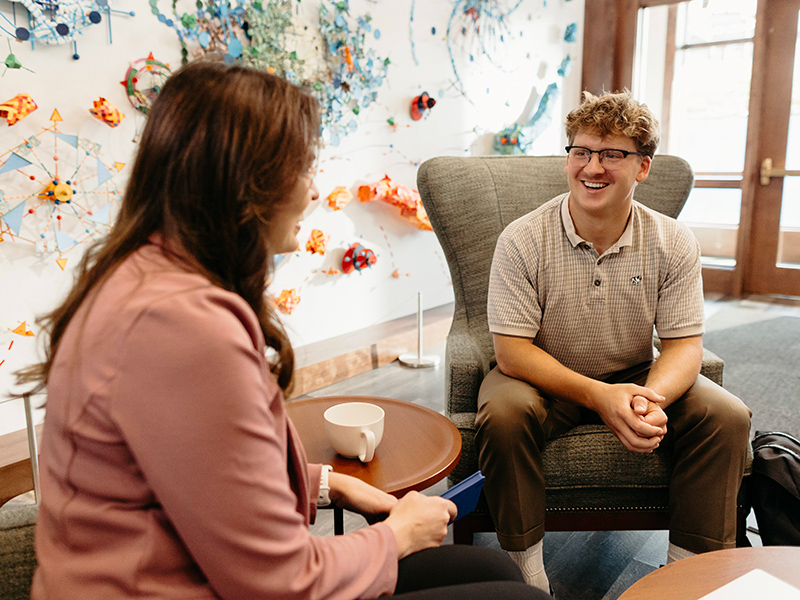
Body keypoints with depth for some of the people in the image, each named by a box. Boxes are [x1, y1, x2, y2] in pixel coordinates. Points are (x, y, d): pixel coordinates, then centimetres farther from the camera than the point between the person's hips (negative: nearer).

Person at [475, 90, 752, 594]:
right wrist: (597, 395, -31)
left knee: (728, 417, -17)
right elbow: (512, 350, -17)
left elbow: (685, 344, -6)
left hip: (636, 377, 3)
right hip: (545, 379, -2)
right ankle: (526, 572, -13)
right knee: (503, 415, -33)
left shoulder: (673, 243, -7)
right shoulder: (522, 241, -16)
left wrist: (652, 397, -30)